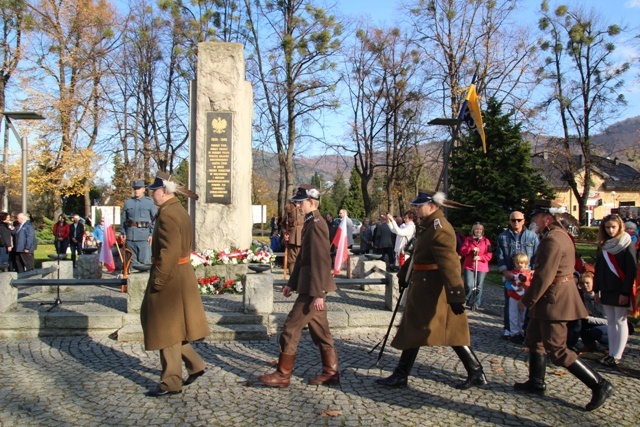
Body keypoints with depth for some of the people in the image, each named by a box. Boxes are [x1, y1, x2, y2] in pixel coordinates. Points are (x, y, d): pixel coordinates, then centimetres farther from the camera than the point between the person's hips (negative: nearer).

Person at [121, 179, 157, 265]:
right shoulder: (128, 202, 13)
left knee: (145, 261, -6)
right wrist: (123, 233, 7)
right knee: (132, 261, 9)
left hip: (144, 236, -3)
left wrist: (152, 234, -7)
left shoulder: (149, 202, 4)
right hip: (130, 236, 3)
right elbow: (123, 219, 17)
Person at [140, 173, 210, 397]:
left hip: (170, 278, -10)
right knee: (172, 326, 19)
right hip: (181, 275, 10)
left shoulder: (167, 213, -18)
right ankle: (195, 364, 25)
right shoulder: (179, 210, 13)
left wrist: (158, 280, -21)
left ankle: (171, 383, 11)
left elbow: (170, 251, -26)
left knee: (166, 328, 0)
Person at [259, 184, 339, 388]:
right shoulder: (311, 223, 14)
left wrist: (318, 294, -23)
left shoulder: (316, 225, -17)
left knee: (291, 328, -3)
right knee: (320, 331, 14)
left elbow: (321, 261, -22)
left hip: (313, 288, -10)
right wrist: (292, 283, 19)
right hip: (310, 286, 10)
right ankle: (330, 372, 22)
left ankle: (283, 375, 7)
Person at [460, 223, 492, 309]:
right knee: (469, 286, -10)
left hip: (482, 268, 1)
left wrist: (480, 257, -15)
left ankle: (476, 304, 14)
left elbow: (489, 255, 1)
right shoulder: (468, 239, 8)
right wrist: (471, 249, -14)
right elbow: (462, 251, 1)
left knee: (479, 287, 2)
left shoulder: (486, 241, 6)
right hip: (469, 267, -1)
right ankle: (467, 302, 11)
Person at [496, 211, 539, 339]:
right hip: (510, 275, 0)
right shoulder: (503, 237, 6)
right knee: (509, 303, 5)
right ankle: (508, 329, 13)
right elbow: (500, 257, 2)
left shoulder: (532, 236, 5)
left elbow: (537, 256, 4)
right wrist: (505, 271, -11)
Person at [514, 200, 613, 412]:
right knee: (534, 338, 19)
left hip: (555, 299, -11)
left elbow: (544, 276, -23)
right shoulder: (560, 235, 12)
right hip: (555, 297, 11)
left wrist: (527, 300, -14)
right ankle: (536, 383, 29)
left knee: (557, 350, -5)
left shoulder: (552, 239, -21)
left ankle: (600, 385, 0)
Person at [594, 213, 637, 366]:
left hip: (620, 291, -6)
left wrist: (625, 292, -16)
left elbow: (632, 270, -12)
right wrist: (596, 290, 8)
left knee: (620, 321, 0)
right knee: (610, 322, 9)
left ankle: (617, 356, 4)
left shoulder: (627, 245, -7)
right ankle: (612, 353, 15)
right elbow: (598, 269, 11)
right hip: (606, 290, 6)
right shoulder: (603, 245, 9)